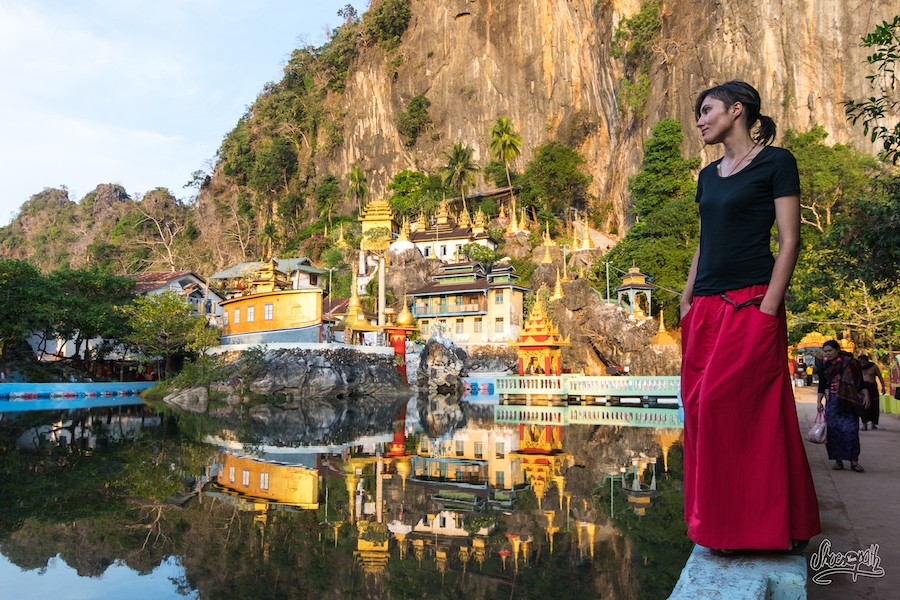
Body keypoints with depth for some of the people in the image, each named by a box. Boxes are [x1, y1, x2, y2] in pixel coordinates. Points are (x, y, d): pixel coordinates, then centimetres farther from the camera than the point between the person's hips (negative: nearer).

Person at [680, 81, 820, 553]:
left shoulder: (775, 162, -1)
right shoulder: (709, 175, 18)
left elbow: (789, 241, -7)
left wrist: (768, 309, -15)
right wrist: (686, 302, 11)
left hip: (751, 305, -7)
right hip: (706, 309, 7)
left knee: (724, 408, -9)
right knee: (700, 412, 5)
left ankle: (756, 524, 9)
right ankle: (718, 524, 19)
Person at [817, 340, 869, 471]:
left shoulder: (850, 363, 0)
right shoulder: (824, 366, 8)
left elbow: (860, 382, 4)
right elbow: (822, 386, 12)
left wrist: (866, 395, -8)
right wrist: (818, 401, 4)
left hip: (849, 402, -3)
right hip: (832, 402, 3)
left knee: (850, 430, -8)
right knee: (833, 430, -1)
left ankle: (854, 461, -2)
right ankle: (838, 460, 7)